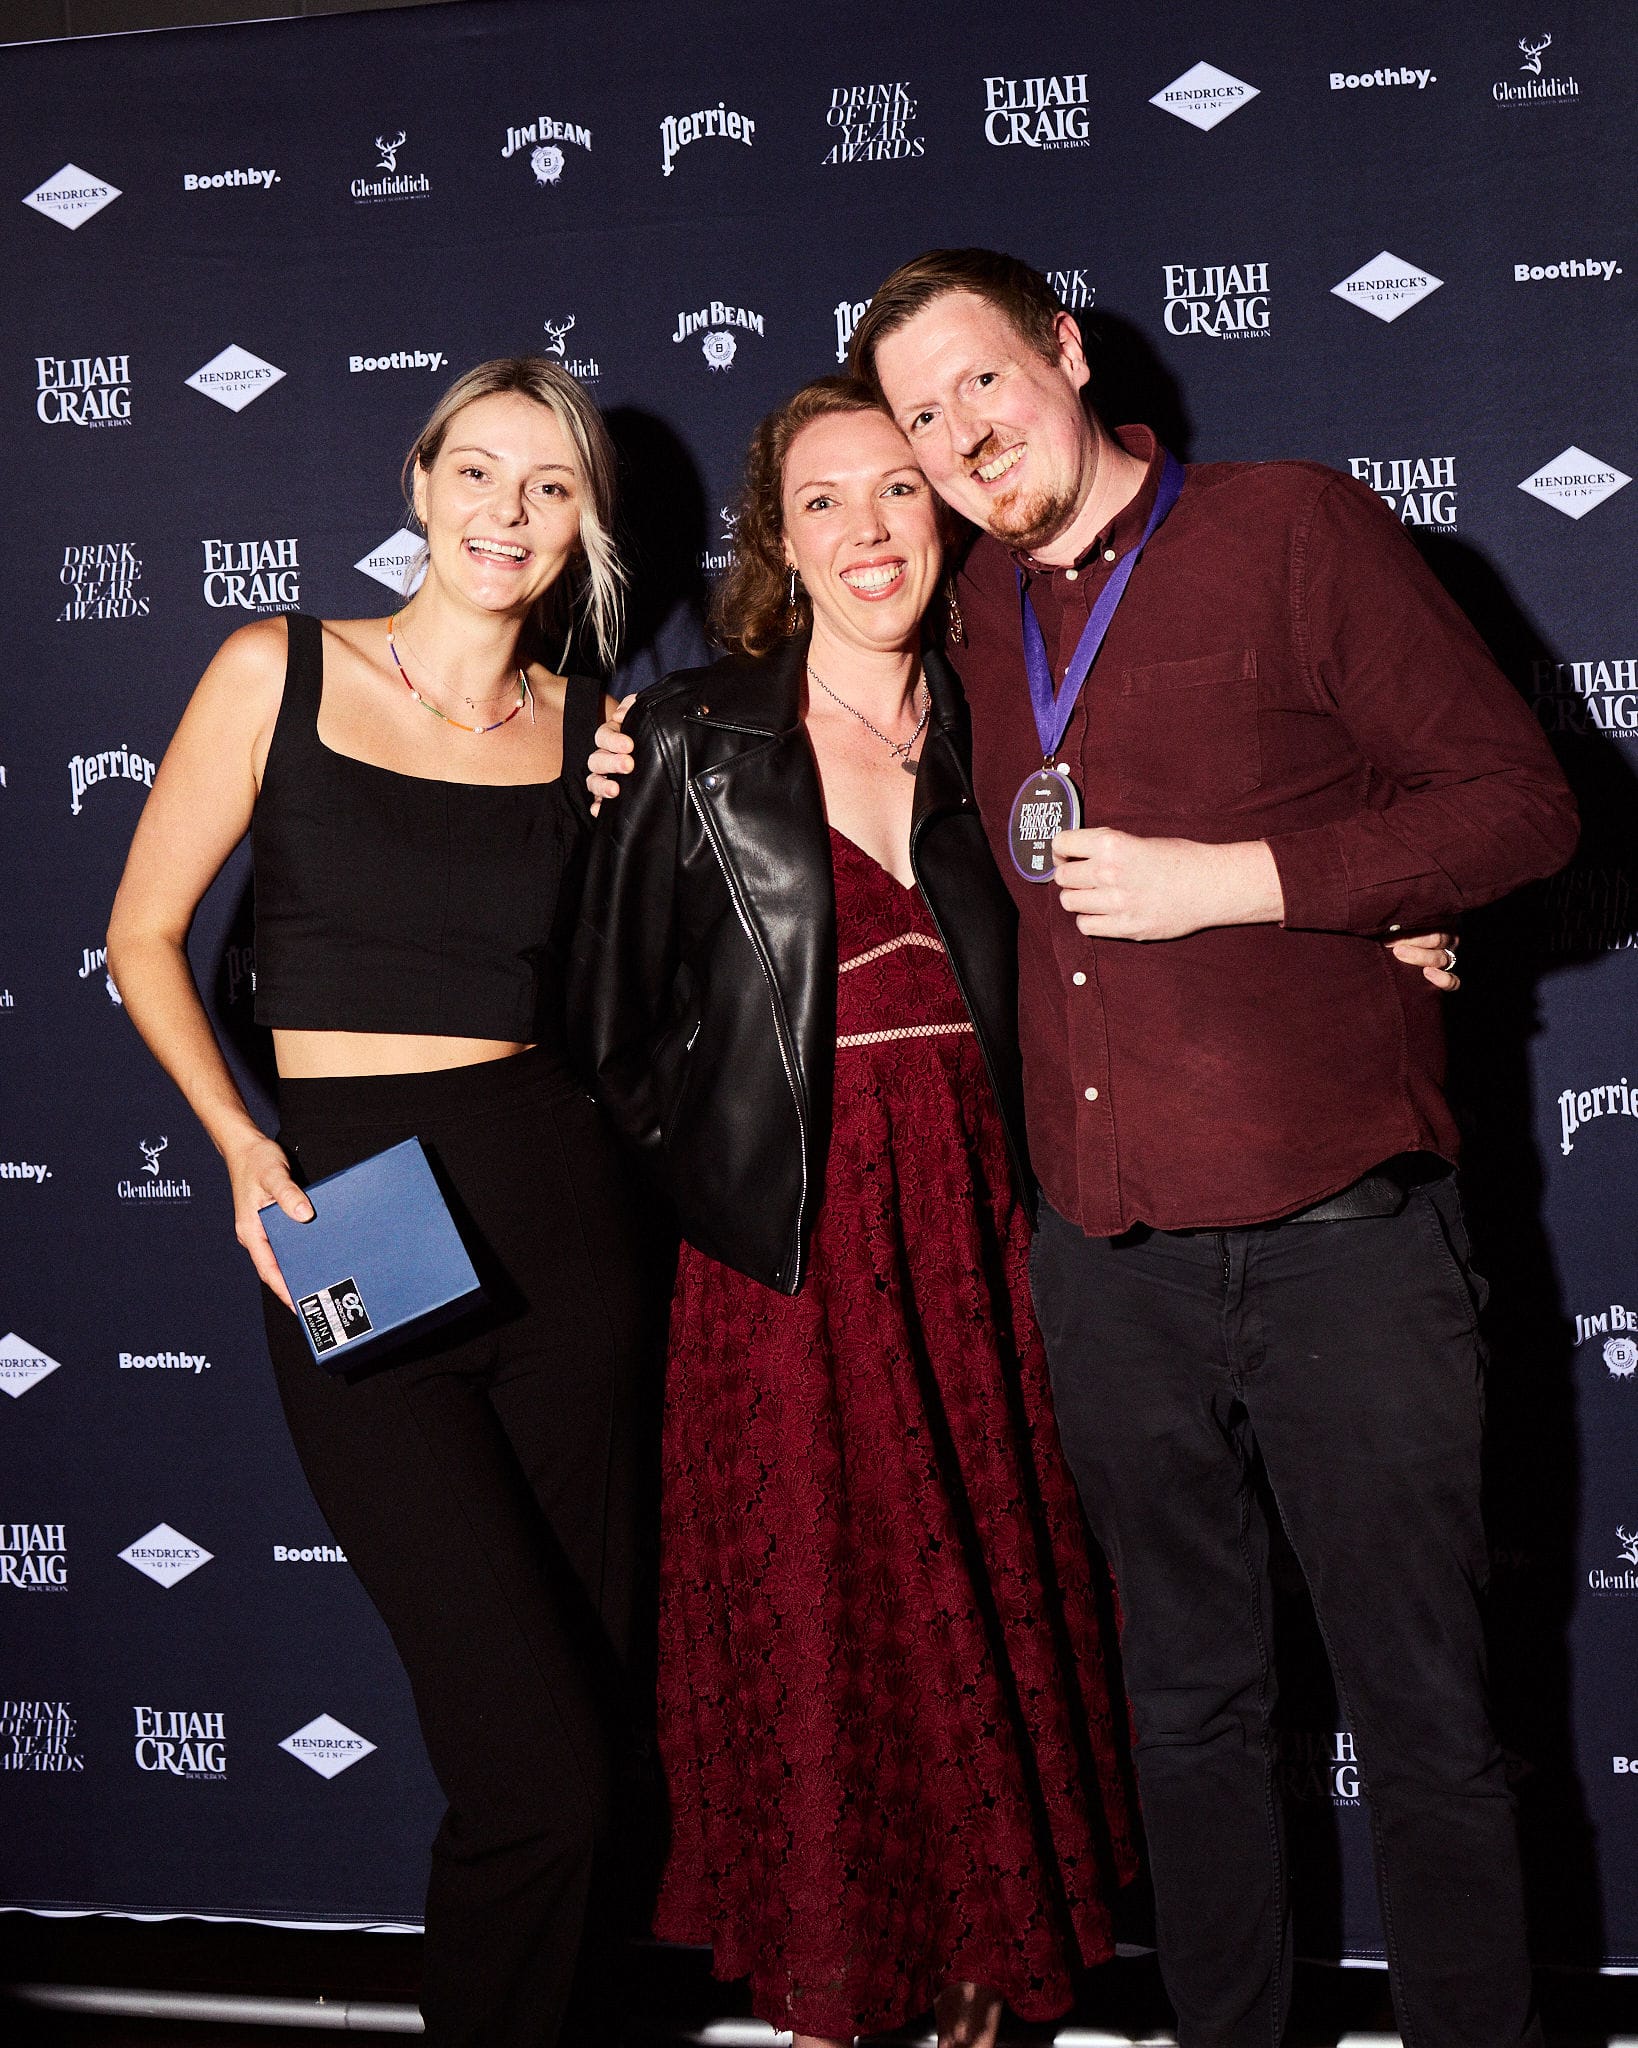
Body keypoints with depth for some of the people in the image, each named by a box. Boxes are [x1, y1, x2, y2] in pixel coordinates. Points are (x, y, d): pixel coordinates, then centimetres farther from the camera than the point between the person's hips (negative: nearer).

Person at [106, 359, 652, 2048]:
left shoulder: (588, 729, 9)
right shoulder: (279, 671, 1)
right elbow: (144, 934, 5)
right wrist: (238, 1143, -7)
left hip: (560, 1217, 4)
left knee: (587, 1719, 10)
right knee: (536, 1763, -8)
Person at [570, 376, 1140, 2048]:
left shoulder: (986, 731, 8)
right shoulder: (692, 736, 0)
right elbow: (614, 1026, 2)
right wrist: (727, 1182, -1)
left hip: (972, 1236, 3)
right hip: (788, 1254, -3)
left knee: (993, 1611, 9)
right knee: (813, 1631, 3)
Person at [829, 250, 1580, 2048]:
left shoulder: (1292, 526, -2)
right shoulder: (977, 616, 13)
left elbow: (1518, 802, -6)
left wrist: (1234, 879, -14)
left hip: (1337, 1235, -5)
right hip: (1104, 1259, 5)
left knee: (1424, 1723, 3)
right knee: (1186, 1701, 17)